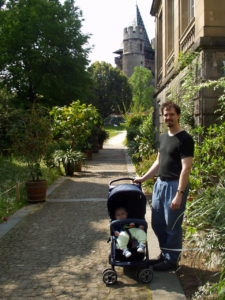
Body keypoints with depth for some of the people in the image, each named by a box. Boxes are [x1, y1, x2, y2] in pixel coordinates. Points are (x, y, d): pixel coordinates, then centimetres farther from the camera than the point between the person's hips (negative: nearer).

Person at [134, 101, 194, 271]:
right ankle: (165, 254, 32)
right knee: (157, 223, 15)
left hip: (175, 185, -8)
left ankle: (172, 260, 18)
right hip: (160, 183, 9)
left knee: (172, 226, 2)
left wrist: (179, 194, -23)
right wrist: (143, 178, 19)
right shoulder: (163, 137, 13)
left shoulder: (185, 139, -13)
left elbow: (186, 169, -18)